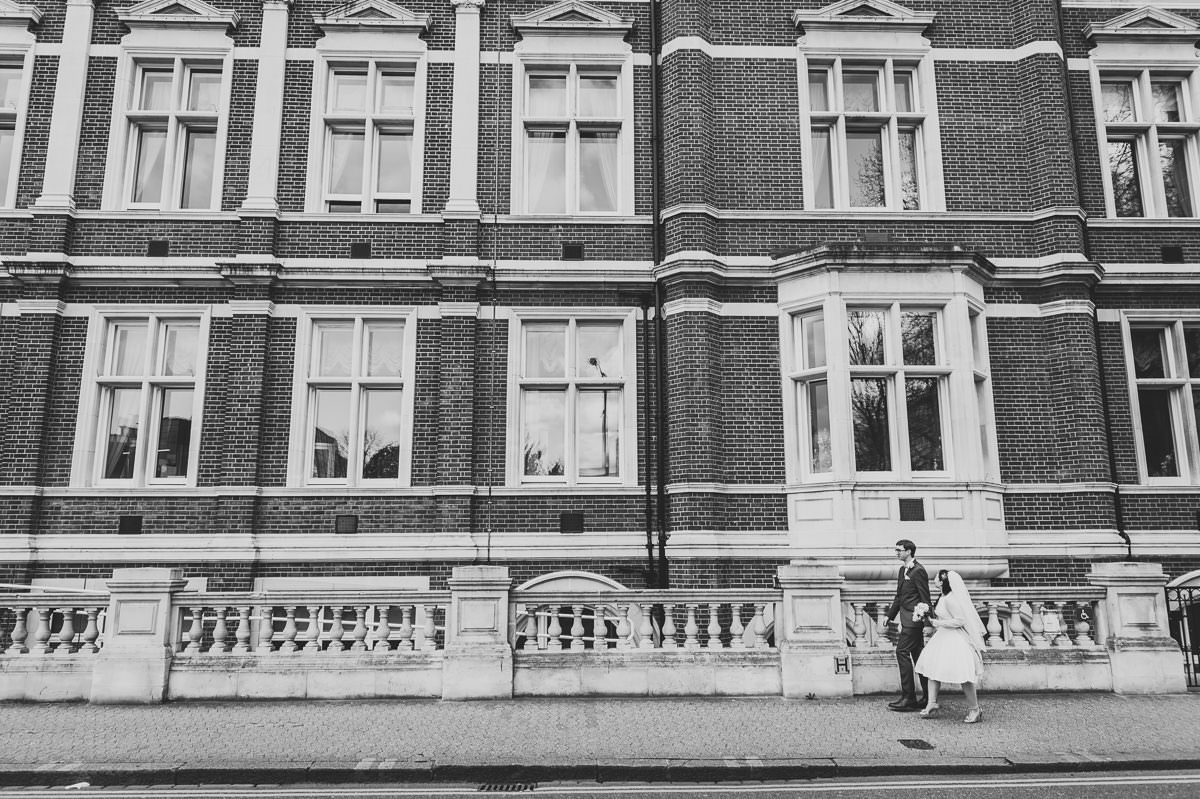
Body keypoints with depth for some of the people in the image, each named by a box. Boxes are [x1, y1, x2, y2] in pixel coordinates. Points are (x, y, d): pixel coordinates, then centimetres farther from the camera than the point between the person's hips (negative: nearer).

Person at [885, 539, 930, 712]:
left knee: (902, 652, -10)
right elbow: (899, 596, 23)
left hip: (914, 619, -10)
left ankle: (908, 699, -7)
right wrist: (890, 616, 22)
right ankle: (929, 697, 17)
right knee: (917, 655, 11)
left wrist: (926, 620, -16)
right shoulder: (902, 570, 16)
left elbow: (925, 598, -15)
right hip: (907, 620, 10)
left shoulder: (918, 571, -13)